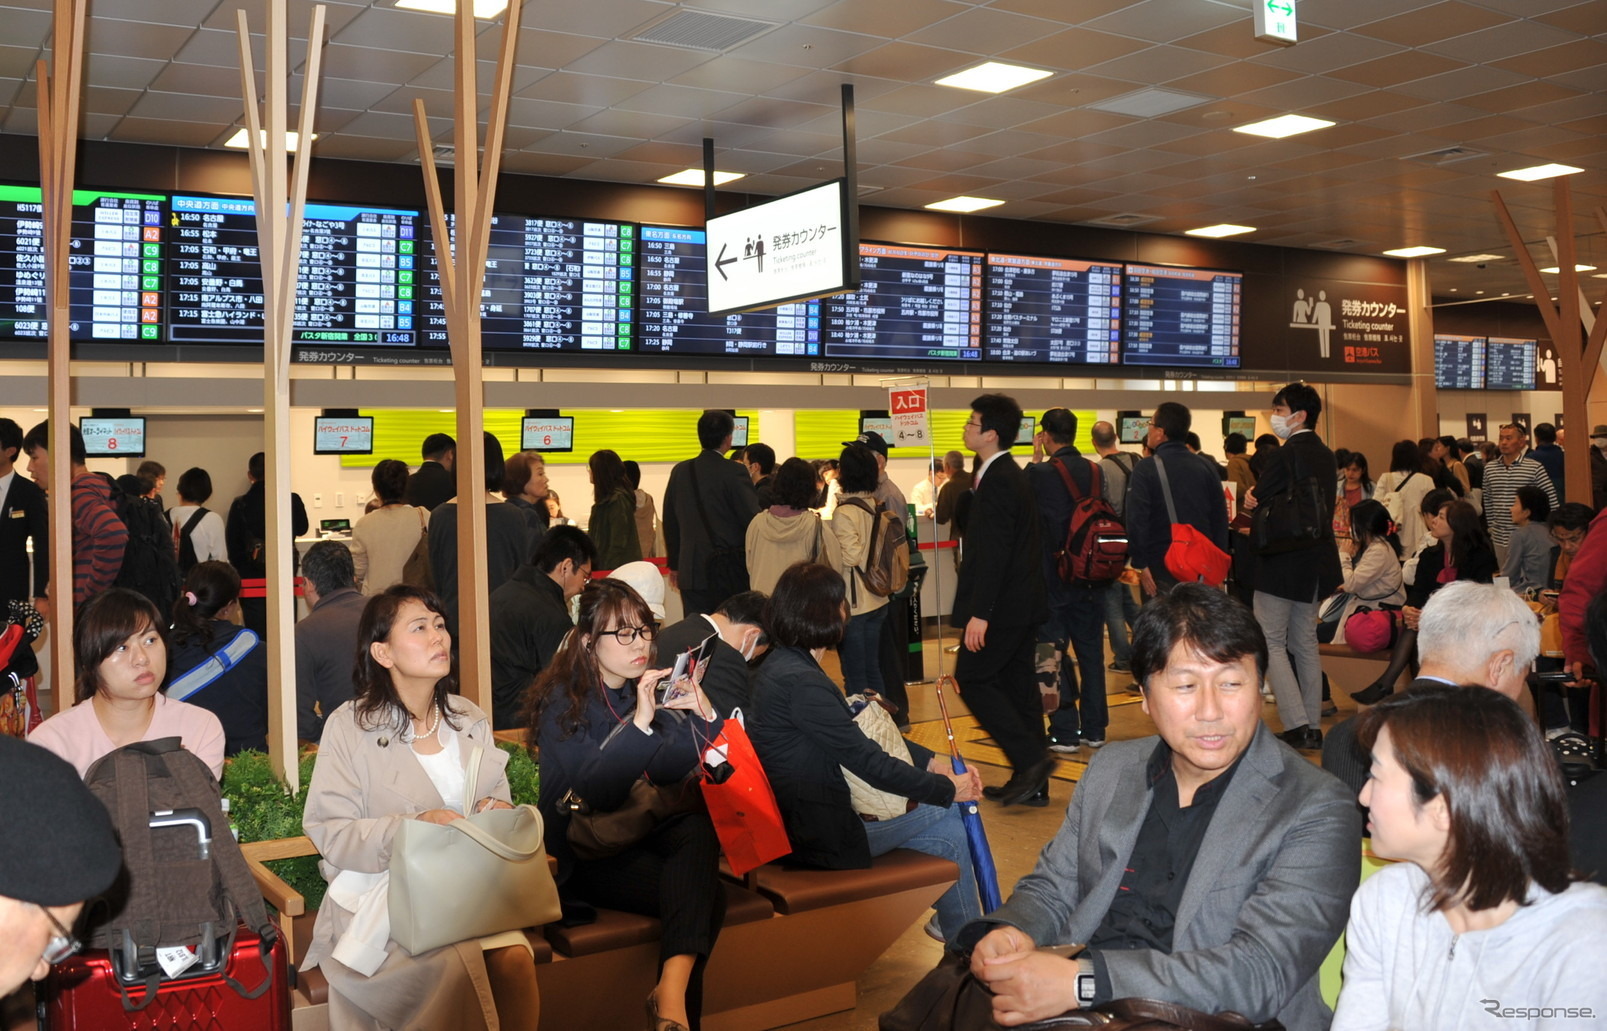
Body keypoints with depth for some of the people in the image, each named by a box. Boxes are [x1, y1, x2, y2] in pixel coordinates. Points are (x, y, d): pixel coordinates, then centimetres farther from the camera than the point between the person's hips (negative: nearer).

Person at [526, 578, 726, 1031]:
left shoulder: (654, 688, 8)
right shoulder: (561, 700, -8)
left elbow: (686, 771, 3)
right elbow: (595, 792, -22)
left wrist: (705, 716, -14)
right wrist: (640, 723, -32)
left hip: (643, 832, 5)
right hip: (584, 853, -5)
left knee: (699, 826, -31)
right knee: (704, 895, -28)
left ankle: (673, 990, -39)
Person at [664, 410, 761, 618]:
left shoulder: (680, 471, 6)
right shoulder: (735, 472, -10)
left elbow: (670, 521, 14)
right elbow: (753, 519, -11)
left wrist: (674, 564, 23)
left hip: (691, 570, 4)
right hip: (730, 571, -4)